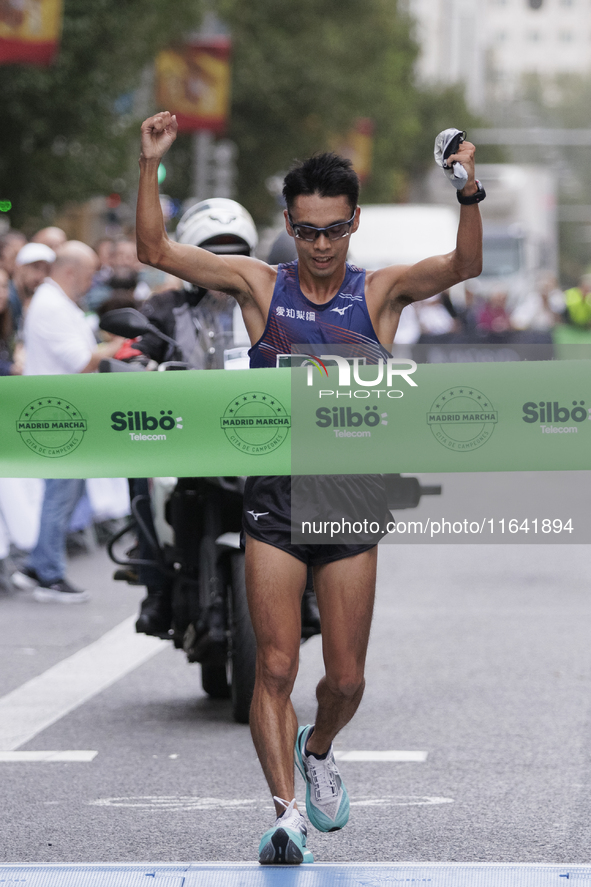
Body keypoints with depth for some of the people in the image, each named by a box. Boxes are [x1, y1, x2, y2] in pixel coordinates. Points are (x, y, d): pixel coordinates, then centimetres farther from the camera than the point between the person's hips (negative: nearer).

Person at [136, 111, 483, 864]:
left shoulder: (381, 292, 0)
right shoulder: (261, 287, 1)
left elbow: (465, 265, -16)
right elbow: (156, 251, -4)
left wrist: (469, 194, -33)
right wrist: (150, 168, -17)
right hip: (275, 497, 0)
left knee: (346, 678, 7)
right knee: (275, 668, -9)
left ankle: (318, 750, 37)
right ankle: (286, 812, -6)